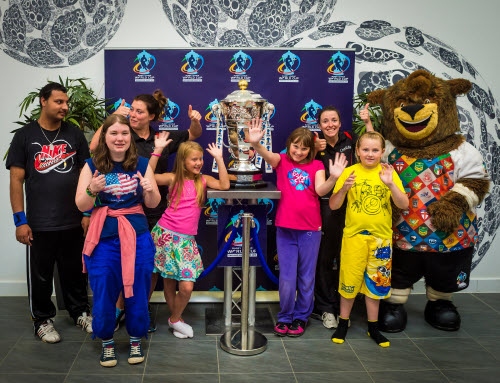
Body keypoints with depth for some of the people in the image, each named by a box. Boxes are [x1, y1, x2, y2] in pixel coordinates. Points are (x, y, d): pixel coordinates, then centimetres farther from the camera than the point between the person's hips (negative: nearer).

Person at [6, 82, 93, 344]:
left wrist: (88, 212, 0)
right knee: (41, 275, 10)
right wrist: (20, 220, -8)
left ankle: (81, 312, 33)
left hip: (74, 221, 2)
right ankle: (43, 320, 27)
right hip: (39, 223, -2)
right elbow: (16, 180, -3)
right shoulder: (25, 135, -2)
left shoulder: (74, 134, 4)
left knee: (75, 272, 15)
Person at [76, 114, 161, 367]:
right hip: (103, 238, 0)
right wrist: (92, 190, -23)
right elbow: (81, 206, -4)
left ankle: (136, 341, 28)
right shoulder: (92, 165, -2)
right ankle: (106, 342, 27)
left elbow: (153, 204, 4)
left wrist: (150, 190, -18)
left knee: (137, 292, 8)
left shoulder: (141, 164, 0)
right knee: (103, 294, 6)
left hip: (137, 236, 1)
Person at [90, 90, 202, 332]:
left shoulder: (164, 138, 3)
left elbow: (194, 135, 17)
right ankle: (120, 308, 23)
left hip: (156, 212, 3)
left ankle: (144, 308, 29)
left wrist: (195, 120, -5)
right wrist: (114, 117, -22)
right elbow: (94, 148, -22)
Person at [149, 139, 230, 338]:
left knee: (186, 287, -6)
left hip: (186, 239, 2)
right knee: (168, 283, 8)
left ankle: (175, 319, 18)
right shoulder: (173, 178, -1)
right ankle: (176, 319, 28)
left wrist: (219, 158, -8)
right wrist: (157, 151, -16)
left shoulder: (203, 180, 6)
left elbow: (224, 185, -10)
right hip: (165, 234, -2)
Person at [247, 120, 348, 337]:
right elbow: (267, 156, -21)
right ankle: (285, 317, 21)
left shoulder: (316, 166, 3)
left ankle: (301, 317, 26)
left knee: (306, 277, 10)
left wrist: (333, 178, -31)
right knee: (287, 278, 4)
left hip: (310, 229, 1)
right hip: (285, 228, -1)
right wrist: (255, 144, -42)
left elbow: (321, 191, -12)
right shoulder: (281, 160, 2)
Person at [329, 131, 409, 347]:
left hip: (381, 237, 1)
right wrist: (344, 188, -22)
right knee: (349, 280, 8)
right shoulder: (350, 172, -4)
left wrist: (390, 184, -24)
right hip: (354, 235, -1)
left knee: (376, 282, 12)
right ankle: (343, 323, 25)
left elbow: (404, 205, -10)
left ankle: (373, 327, 27)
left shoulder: (389, 173, -2)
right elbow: (333, 206, -5)